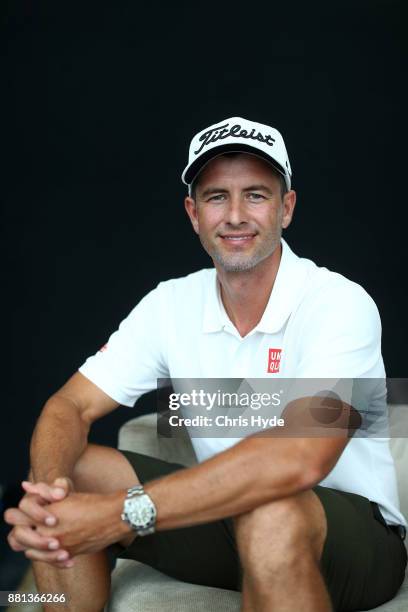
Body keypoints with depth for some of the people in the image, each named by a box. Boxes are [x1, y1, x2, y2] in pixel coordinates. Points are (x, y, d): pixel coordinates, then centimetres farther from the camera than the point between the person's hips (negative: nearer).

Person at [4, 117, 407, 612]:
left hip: (354, 531, -4)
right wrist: (47, 486, -29)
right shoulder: (170, 305, -2)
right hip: (225, 514, 5)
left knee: (269, 516, -38)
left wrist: (124, 513, -38)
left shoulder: (340, 303, -20)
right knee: (63, 488, -13)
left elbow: (300, 458, -35)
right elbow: (71, 406, -4)